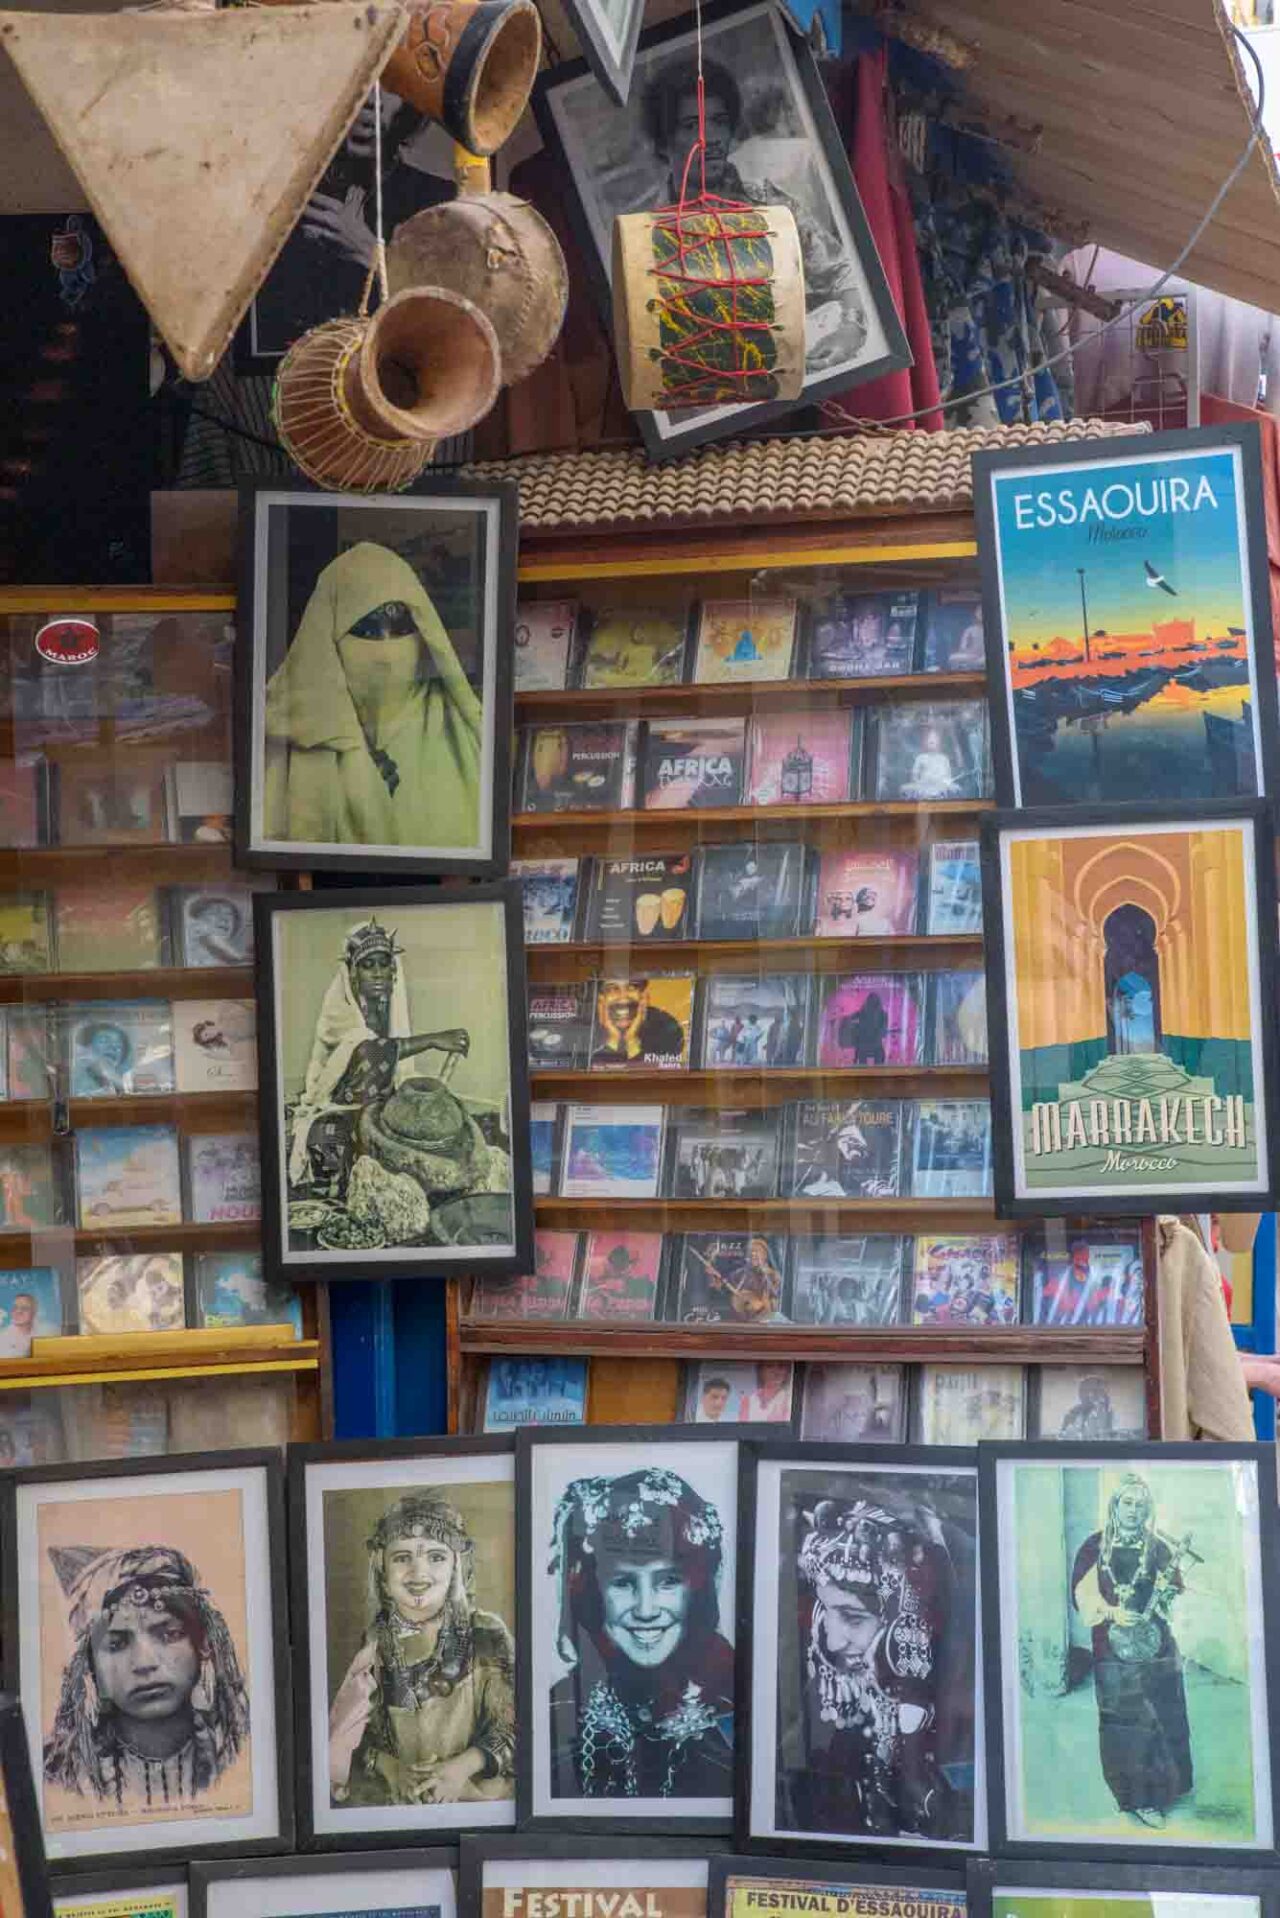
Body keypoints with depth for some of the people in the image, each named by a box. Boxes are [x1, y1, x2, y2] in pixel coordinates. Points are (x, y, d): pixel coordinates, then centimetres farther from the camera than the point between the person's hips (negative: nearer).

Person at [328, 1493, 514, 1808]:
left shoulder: (486, 1634, -4)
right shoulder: (374, 1642, 2)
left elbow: (514, 1725, -3)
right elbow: (355, 1734, 6)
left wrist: (463, 1766, -17)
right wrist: (390, 1767, -11)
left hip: (475, 1796, -1)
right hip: (389, 1799, 1)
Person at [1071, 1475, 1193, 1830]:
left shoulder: (1159, 1548, 7)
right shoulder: (1095, 1546, 4)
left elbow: (1178, 1594, 8)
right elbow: (1081, 1594, 0)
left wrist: (1167, 1593, -13)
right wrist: (1112, 1613, -14)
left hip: (1152, 1641, 1)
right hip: (1112, 1646, -1)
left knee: (1160, 1718, 0)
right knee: (1125, 1725, -1)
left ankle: (1162, 1790, 12)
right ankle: (1139, 1798, 7)